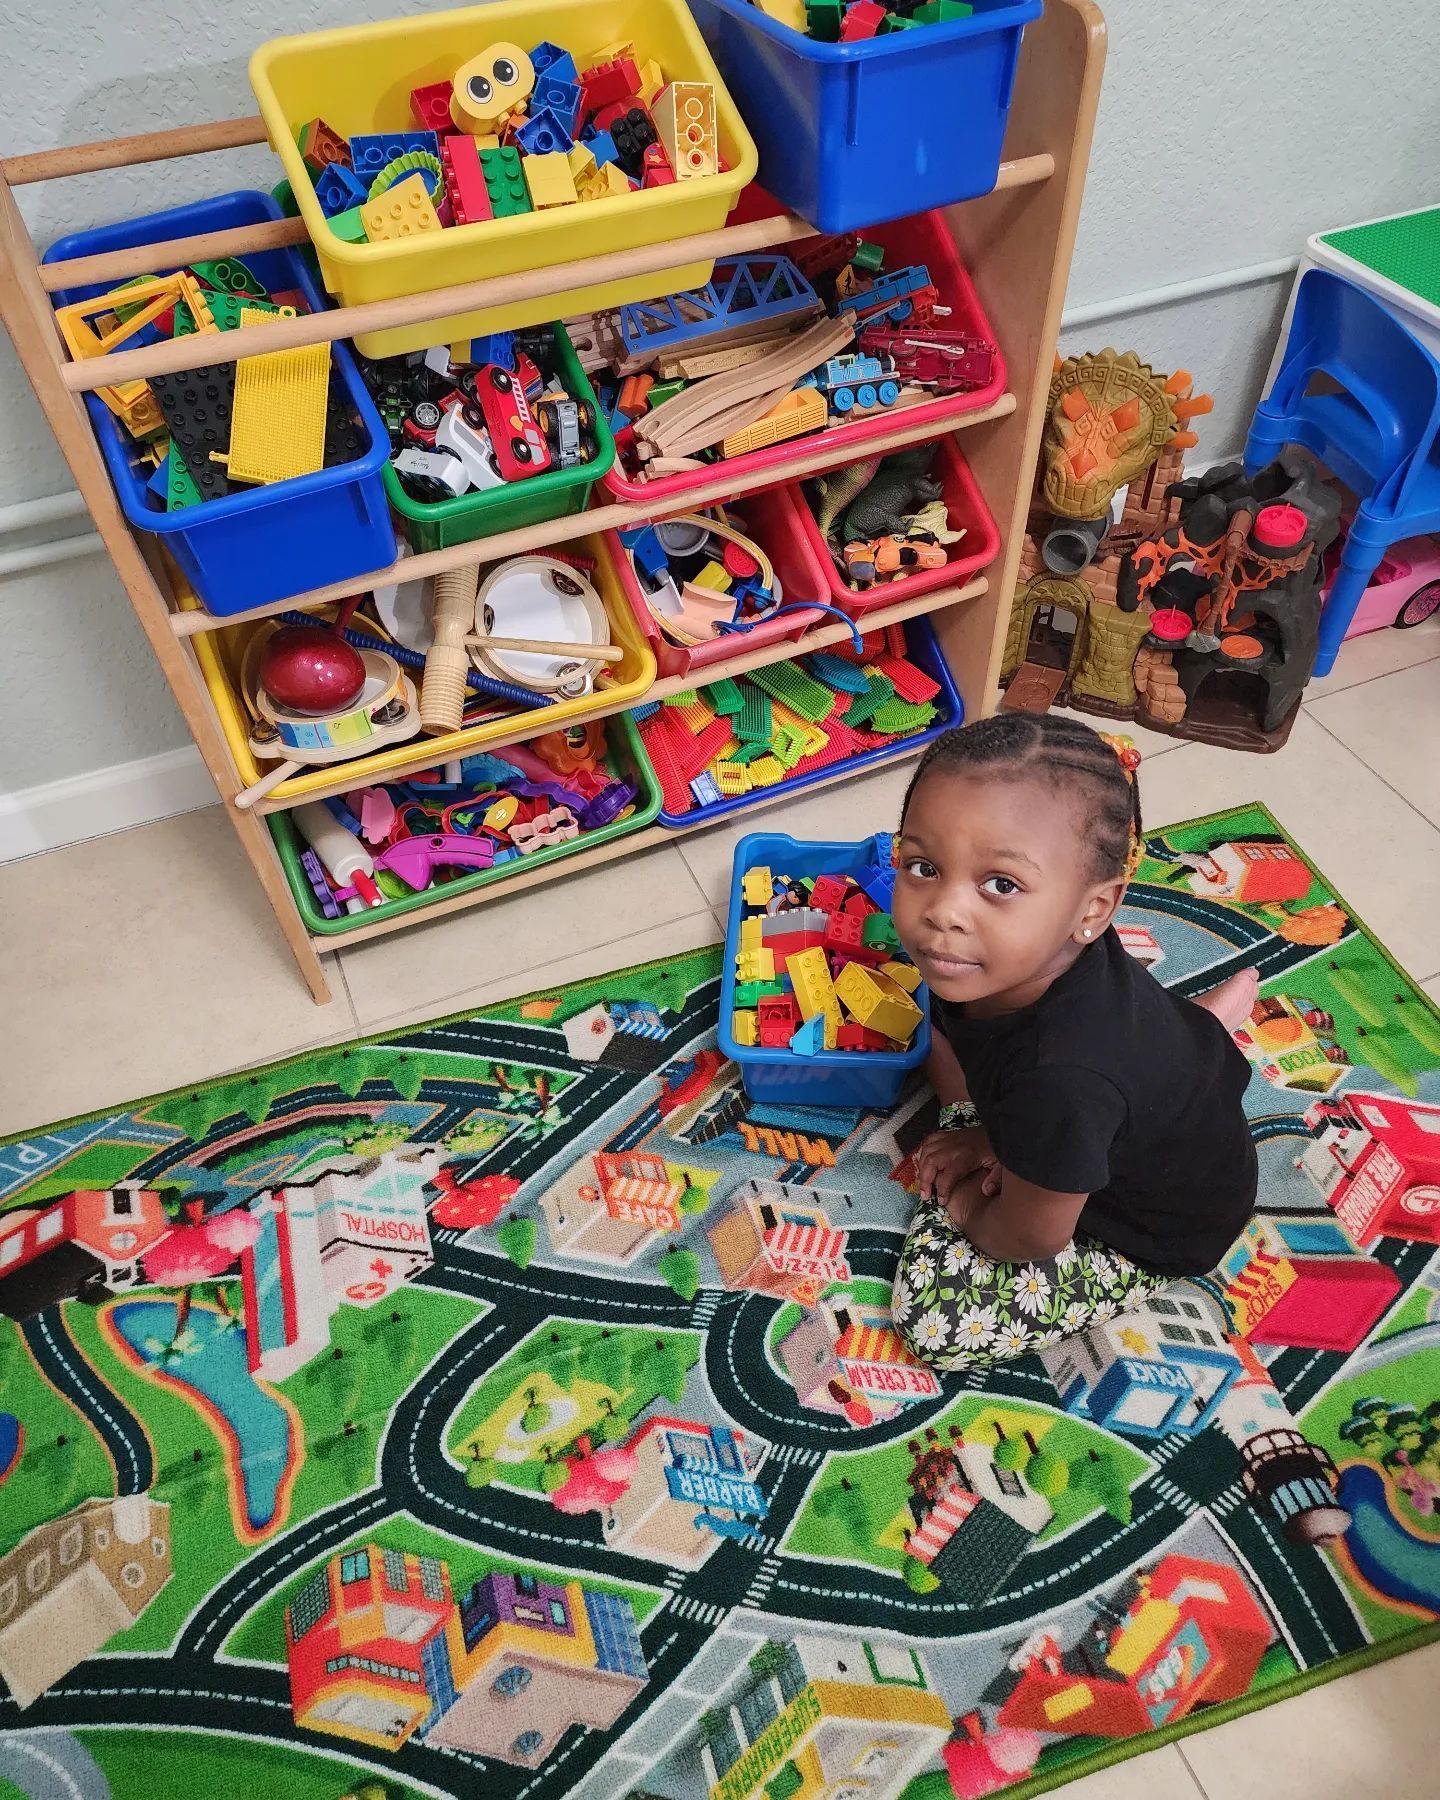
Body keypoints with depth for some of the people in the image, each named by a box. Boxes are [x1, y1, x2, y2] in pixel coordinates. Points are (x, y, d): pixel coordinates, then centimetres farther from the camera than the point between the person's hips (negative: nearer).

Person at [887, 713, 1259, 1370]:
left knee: (933, 1320, -7)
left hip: (1161, 1234, -7)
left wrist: (962, 1205, -7)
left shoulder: (1057, 1083, -45)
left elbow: (1028, 1239, -25)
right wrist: (989, 1136, -9)